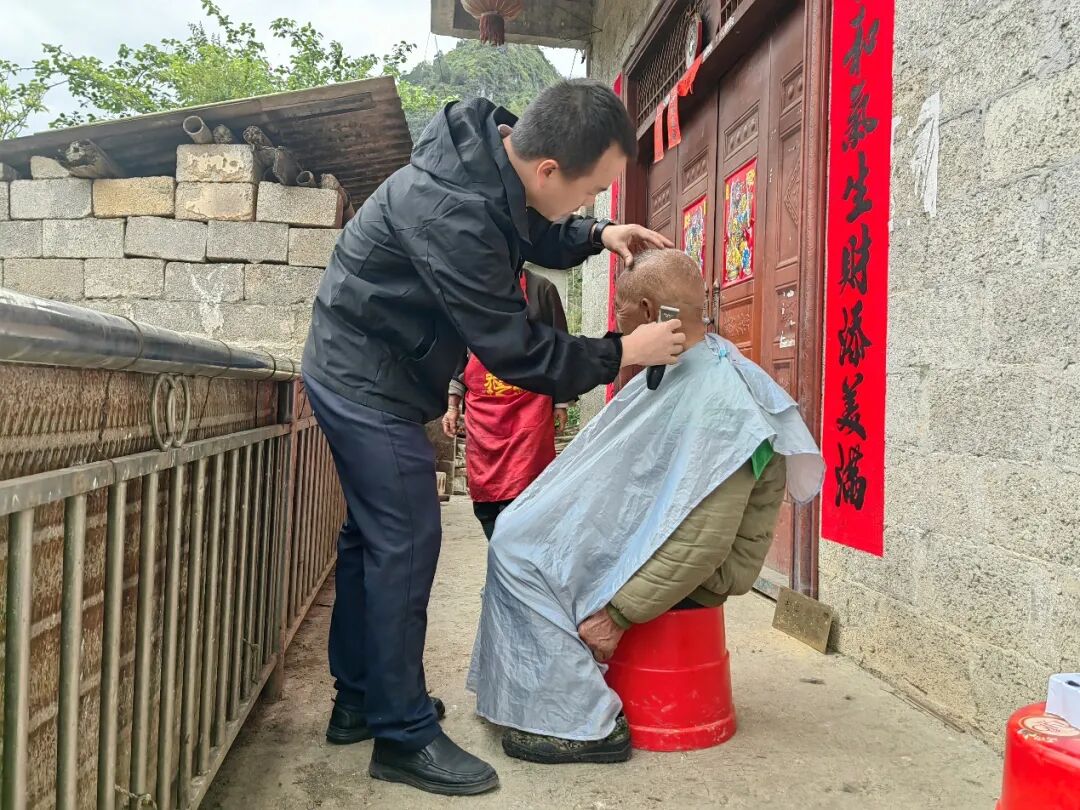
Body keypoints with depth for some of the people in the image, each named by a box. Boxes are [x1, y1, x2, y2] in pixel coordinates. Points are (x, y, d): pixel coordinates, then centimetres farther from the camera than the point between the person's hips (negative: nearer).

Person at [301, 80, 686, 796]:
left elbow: (530, 233, 17)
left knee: (374, 536, 15)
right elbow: (513, 350, -26)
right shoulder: (453, 212, -32)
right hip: (369, 382, -10)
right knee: (405, 543, -7)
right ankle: (404, 736, 6)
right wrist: (624, 354, -17)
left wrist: (596, 236, 0)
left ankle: (360, 702, 29)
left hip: (361, 374, 10)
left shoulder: (495, 149, -4)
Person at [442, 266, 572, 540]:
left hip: (529, 408, -3)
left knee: (518, 497, -11)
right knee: (483, 495, 5)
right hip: (481, 409, 4)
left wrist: (561, 403, 3)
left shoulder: (541, 288, 3)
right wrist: (452, 404, 12)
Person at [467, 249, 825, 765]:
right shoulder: (676, 372, 5)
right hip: (645, 528, 10)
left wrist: (618, 612, -25)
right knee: (517, 532, 9)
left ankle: (584, 722, -7)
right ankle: (531, 692, 17)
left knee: (519, 550, -13)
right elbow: (623, 461, 14)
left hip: (685, 567, -10)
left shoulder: (718, 399, -27)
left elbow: (702, 541, -29)